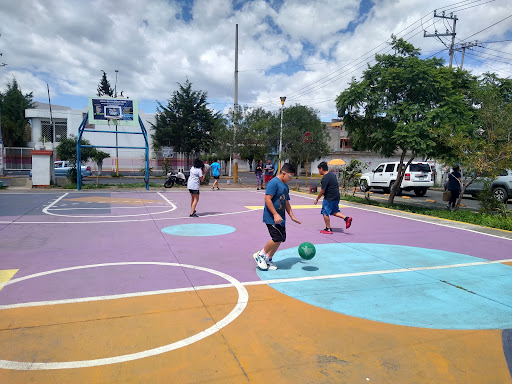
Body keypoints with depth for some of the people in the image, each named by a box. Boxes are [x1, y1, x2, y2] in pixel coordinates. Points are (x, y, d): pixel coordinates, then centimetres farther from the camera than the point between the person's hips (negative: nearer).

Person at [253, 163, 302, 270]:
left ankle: (268, 259, 22)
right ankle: (260, 255, 2)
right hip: (271, 218, -10)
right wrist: (275, 214, -25)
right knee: (277, 238, -16)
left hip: (280, 218, 10)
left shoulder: (285, 186, 17)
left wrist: (292, 216, 20)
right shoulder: (274, 183, -13)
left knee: (281, 239, 8)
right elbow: (267, 199, -21)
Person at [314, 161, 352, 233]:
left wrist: (317, 199, -9)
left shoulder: (325, 178, -18)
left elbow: (322, 190, -18)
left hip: (329, 198, -10)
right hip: (336, 197, 10)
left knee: (325, 213, 1)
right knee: (334, 212, 21)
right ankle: (346, 218, 7)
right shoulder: (332, 174, 12)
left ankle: (328, 229, 6)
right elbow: (337, 186, 19)